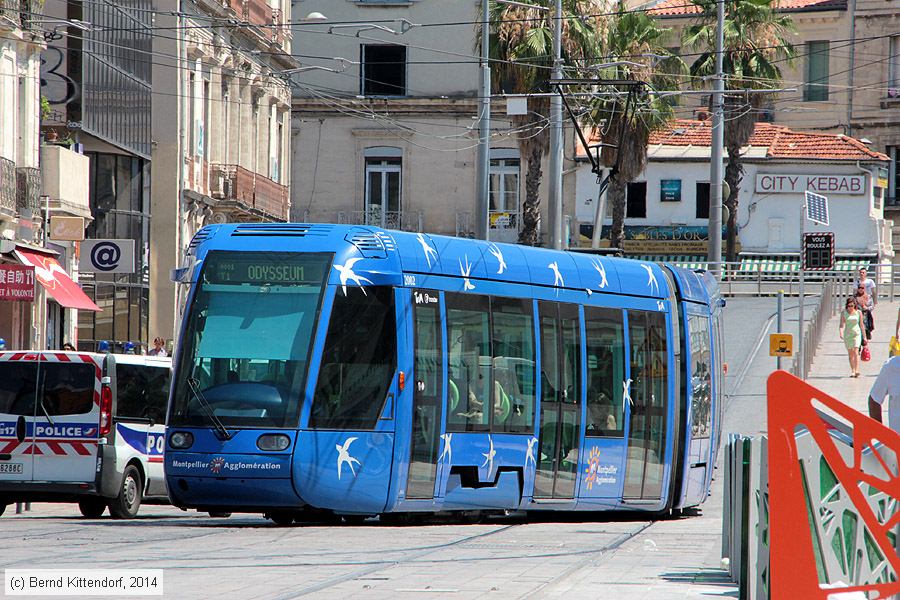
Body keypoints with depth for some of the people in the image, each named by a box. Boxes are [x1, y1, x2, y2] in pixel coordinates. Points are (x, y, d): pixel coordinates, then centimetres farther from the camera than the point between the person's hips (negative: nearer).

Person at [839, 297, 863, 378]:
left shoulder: (858, 313, 1)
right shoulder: (844, 313, 0)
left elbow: (861, 325, 8)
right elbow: (842, 325, -4)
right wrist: (841, 332, -23)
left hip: (856, 334, -1)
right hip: (847, 334, 1)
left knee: (856, 352, -14)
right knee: (850, 354, 7)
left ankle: (857, 370, -21)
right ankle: (852, 370, 15)